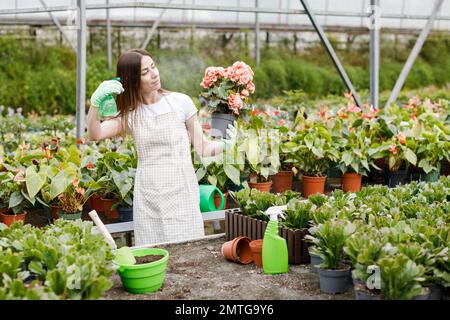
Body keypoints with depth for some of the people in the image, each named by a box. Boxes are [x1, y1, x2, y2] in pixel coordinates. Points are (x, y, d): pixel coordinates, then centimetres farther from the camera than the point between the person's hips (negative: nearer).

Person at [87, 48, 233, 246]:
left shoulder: (180, 102, -1)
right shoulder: (130, 113, 5)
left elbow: (202, 148, 2)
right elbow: (94, 135, -11)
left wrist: (226, 143, -16)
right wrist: (95, 102, -26)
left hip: (182, 194, -2)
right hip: (147, 198, 2)